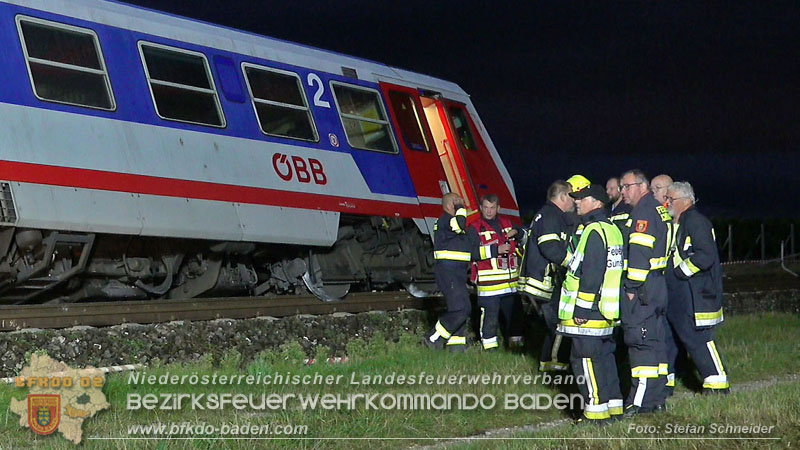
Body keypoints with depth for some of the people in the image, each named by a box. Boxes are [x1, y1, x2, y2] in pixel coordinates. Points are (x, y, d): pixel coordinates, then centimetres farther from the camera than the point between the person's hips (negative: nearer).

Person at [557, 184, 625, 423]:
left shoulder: (594, 231, -16)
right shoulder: (612, 229, 14)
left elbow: (590, 275, -20)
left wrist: (581, 308, -18)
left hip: (588, 312, -10)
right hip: (608, 308, 10)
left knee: (585, 358, -5)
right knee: (605, 356, 15)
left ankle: (596, 407, -4)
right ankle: (613, 404, 19)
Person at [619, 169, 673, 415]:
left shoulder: (644, 212, -12)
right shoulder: (659, 211, 18)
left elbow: (639, 253, -20)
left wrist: (632, 287, -18)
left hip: (643, 288, -10)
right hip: (658, 286, 10)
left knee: (641, 342, -9)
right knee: (656, 341, 13)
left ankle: (640, 402, -10)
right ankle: (658, 398, 19)